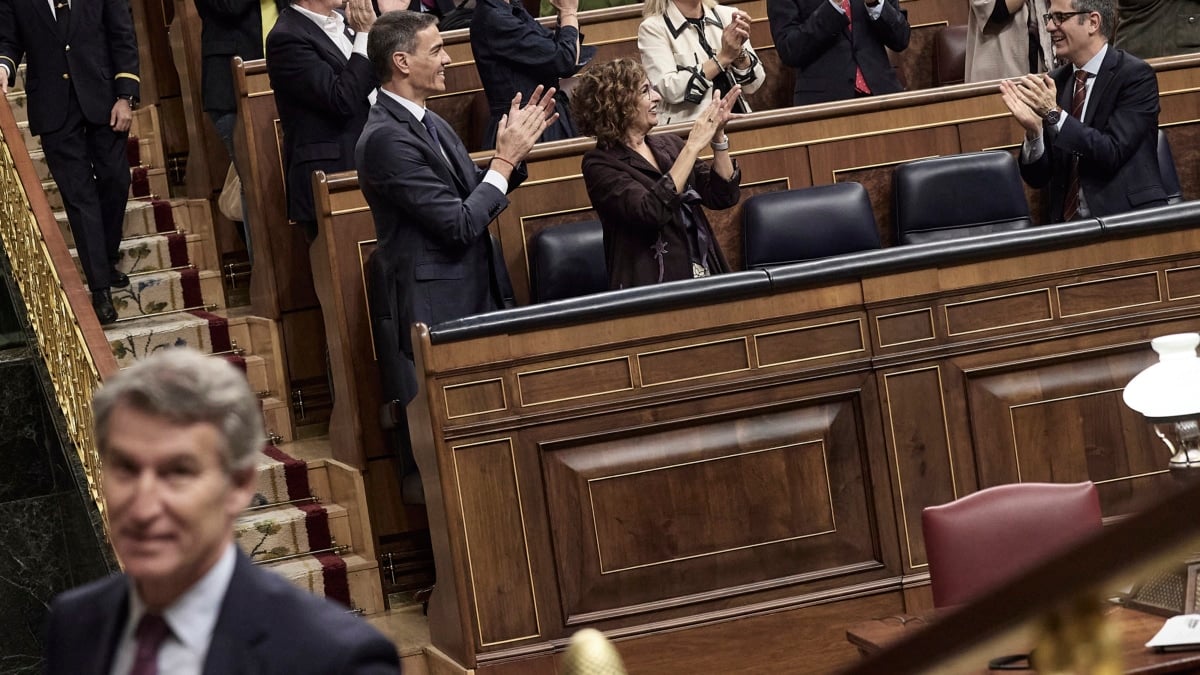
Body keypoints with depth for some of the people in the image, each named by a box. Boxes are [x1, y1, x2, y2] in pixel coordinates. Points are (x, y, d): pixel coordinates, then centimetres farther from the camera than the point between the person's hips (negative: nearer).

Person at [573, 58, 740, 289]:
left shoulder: (669, 145, 14)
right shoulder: (600, 164, -3)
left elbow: (723, 197, 8)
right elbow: (651, 211, -19)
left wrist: (718, 135, -4)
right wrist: (693, 147, -15)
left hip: (705, 278, 5)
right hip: (651, 286, -5)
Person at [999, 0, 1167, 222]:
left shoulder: (1136, 75, -4)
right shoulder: (1054, 83, 10)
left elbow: (1113, 154, -15)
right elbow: (1038, 178, 8)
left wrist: (1055, 114, -19)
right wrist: (1033, 129, -10)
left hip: (1130, 216, -4)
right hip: (1067, 221, 4)